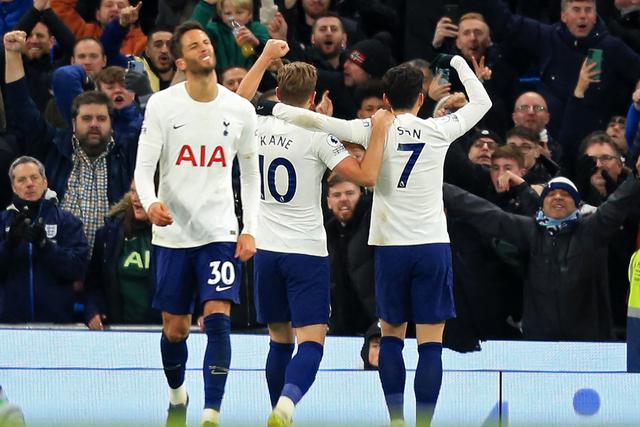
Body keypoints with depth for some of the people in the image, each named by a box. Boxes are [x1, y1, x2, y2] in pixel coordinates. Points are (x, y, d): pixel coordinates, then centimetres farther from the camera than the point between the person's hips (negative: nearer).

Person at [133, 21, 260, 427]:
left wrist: (250, 230, 1)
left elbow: (251, 174, 10)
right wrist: (150, 201, -27)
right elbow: (144, 165, -6)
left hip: (221, 232, 0)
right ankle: (176, 393, 36)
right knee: (175, 329, 8)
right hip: (172, 232, 0)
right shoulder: (161, 104, -4)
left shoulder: (241, 110, 1)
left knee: (218, 320, -14)